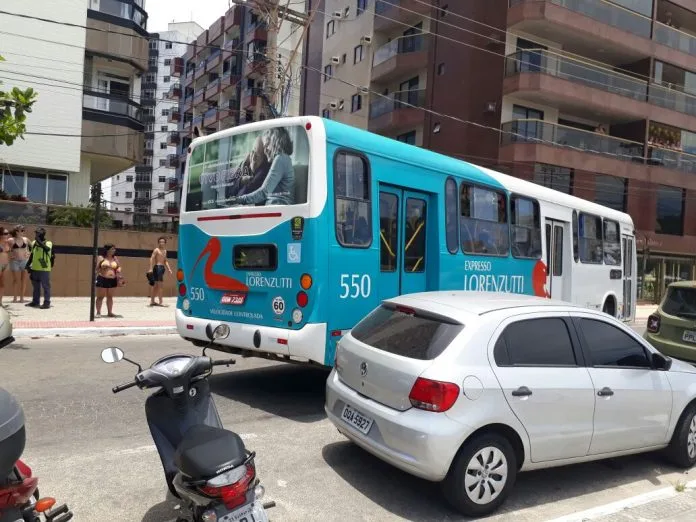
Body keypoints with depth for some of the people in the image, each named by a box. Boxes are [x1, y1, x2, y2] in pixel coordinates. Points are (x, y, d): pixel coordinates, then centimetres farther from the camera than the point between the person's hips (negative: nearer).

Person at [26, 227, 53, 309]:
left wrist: (39, 241, -30)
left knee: (46, 286, -2)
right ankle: (35, 302, 23)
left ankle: (47, 303, 1)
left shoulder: (48, 243, -7)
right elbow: (32, 255, 19)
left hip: (44, 269, -6)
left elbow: (47, 248, -30)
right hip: (35, 268, 6)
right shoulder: (34, 243, 10)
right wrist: (28, 264, 14)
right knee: (36, 286, 14)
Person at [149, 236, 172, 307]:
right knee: (161, 285, -11)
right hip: (157, 267, -9)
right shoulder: (156, 250, -7)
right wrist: (151, 269, -25)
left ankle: (152, 301, 19)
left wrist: (169, 269, 14)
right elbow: (152, 259, -15)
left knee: (157, 285, 12)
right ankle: (160, 302, -9)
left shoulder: (165, 251, 19)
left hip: (162, 268, 9)